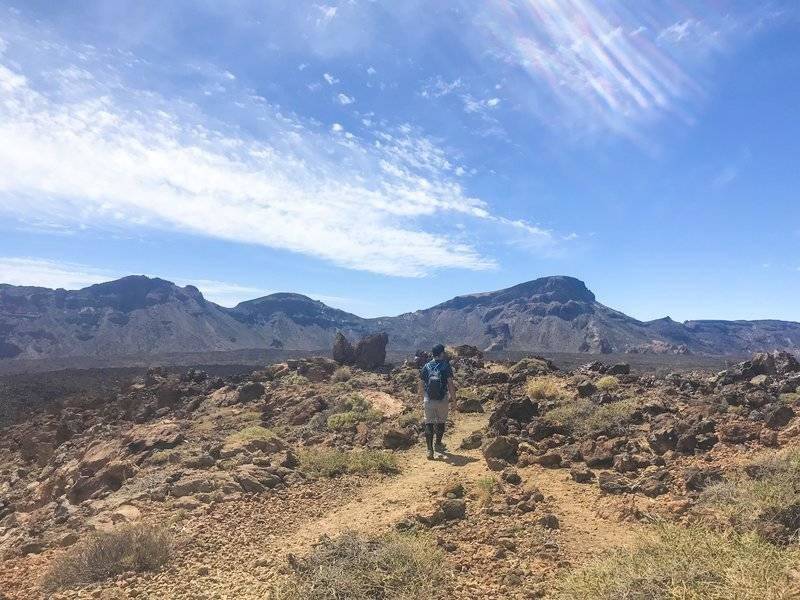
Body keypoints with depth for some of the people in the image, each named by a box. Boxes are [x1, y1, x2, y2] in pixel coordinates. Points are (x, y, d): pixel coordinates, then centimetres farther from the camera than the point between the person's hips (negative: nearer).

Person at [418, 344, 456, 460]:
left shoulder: (426, 367, 4)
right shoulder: (446, 366, -6)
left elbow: (420, 385, 5)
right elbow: (450, 384, -11)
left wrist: (422, 399, 16)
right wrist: (453, 398, -3)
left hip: (428, 400, 2)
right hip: (442, 400, -2)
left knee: (429, 424, 5)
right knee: (441, 423, 18)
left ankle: (430, 450, 2)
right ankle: (438, 444, 29)